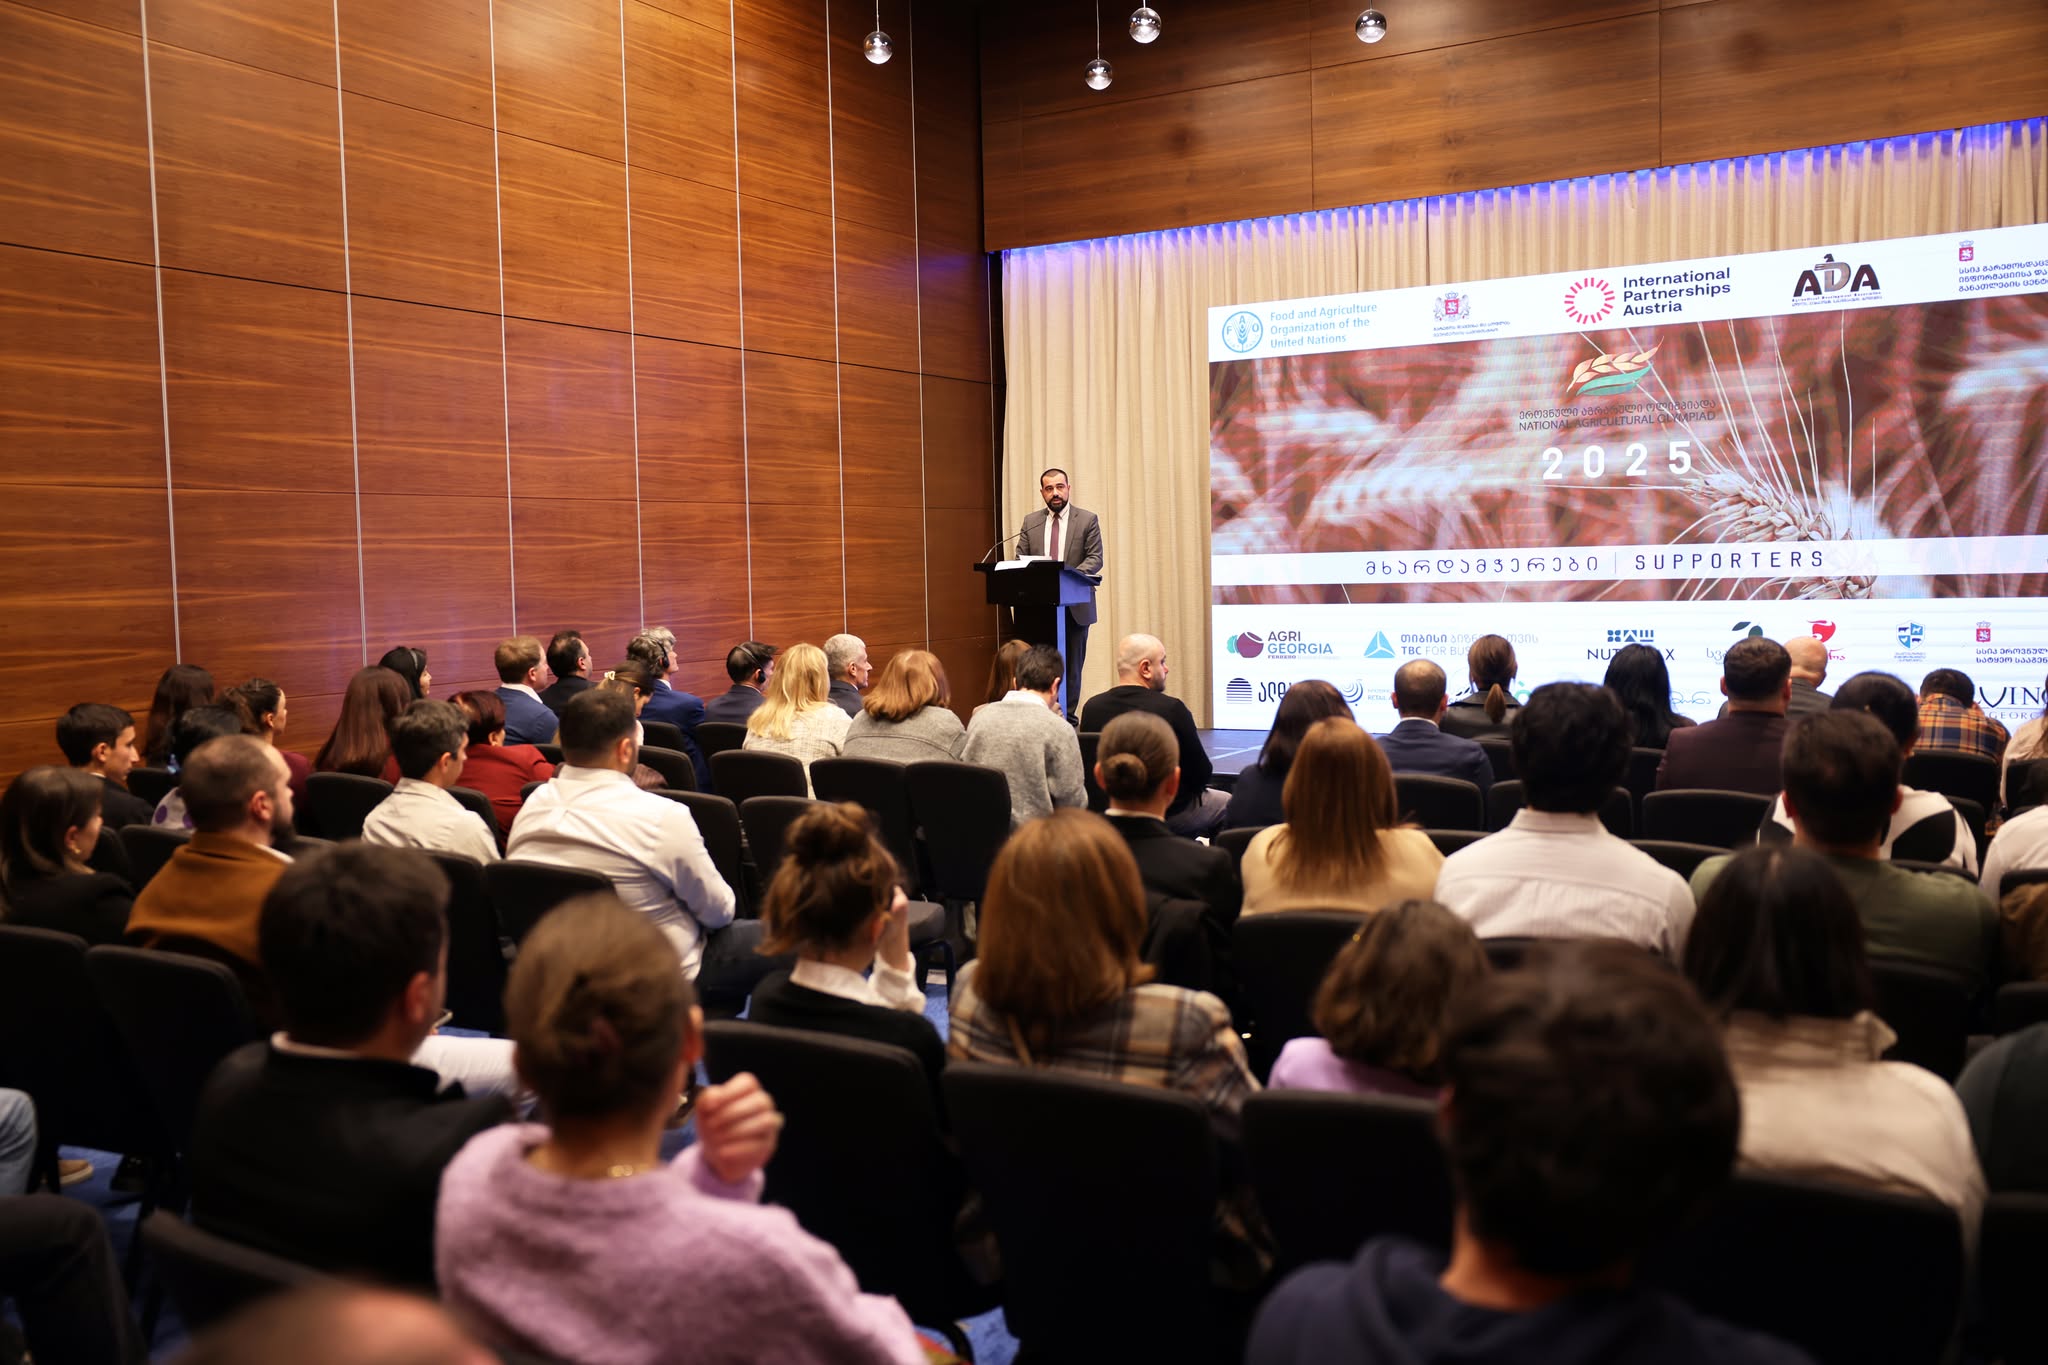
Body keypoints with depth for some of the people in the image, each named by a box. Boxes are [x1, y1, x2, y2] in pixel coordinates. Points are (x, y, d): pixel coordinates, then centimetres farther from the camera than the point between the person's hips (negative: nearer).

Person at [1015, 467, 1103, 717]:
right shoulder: (1030, 521, 11)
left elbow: (1095, 558, -4)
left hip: (1074, 606, -2)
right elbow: (1020, 558, 9)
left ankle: (1067, 718, 7)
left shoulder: (1088, 520, 3)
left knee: (1071, 666, 3)